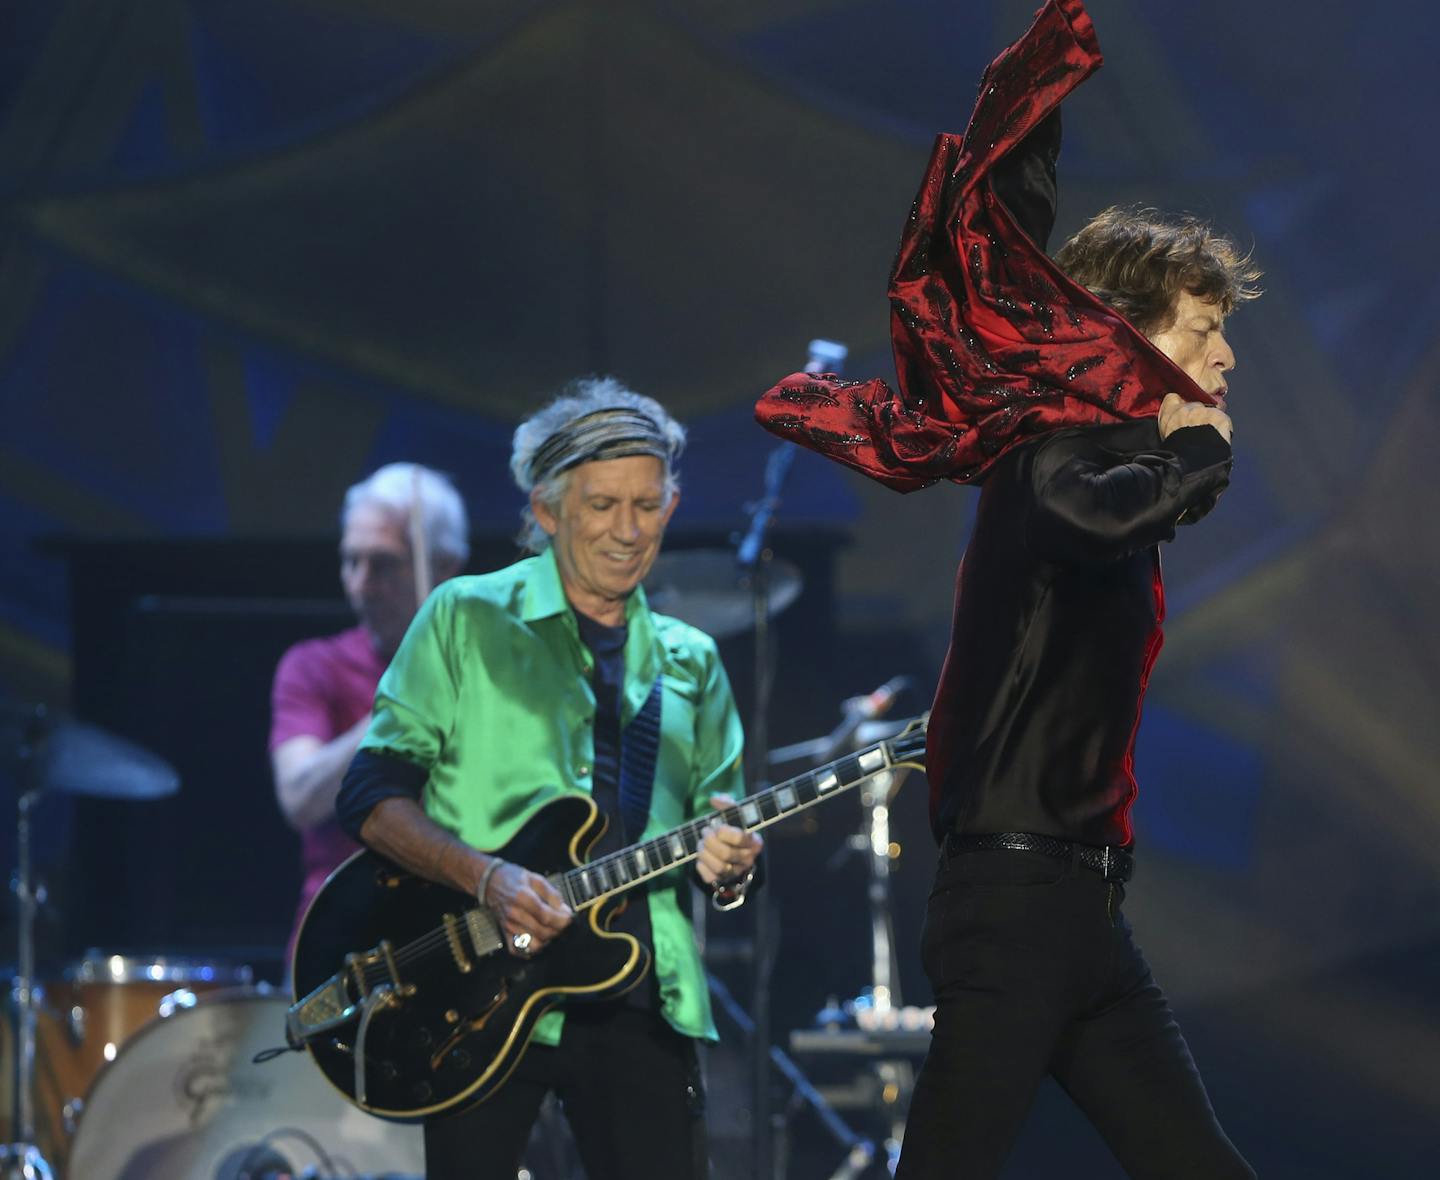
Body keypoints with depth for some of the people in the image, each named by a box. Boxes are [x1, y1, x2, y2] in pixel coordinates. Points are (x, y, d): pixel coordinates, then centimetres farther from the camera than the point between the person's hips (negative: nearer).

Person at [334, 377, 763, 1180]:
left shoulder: (689, 663, 18)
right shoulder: (466, 620, 4)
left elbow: (723, 830, 18)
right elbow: (372, 798, -3)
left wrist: (729, 864, -6)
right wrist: (487, 877, -18)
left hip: (638, 998, 4)